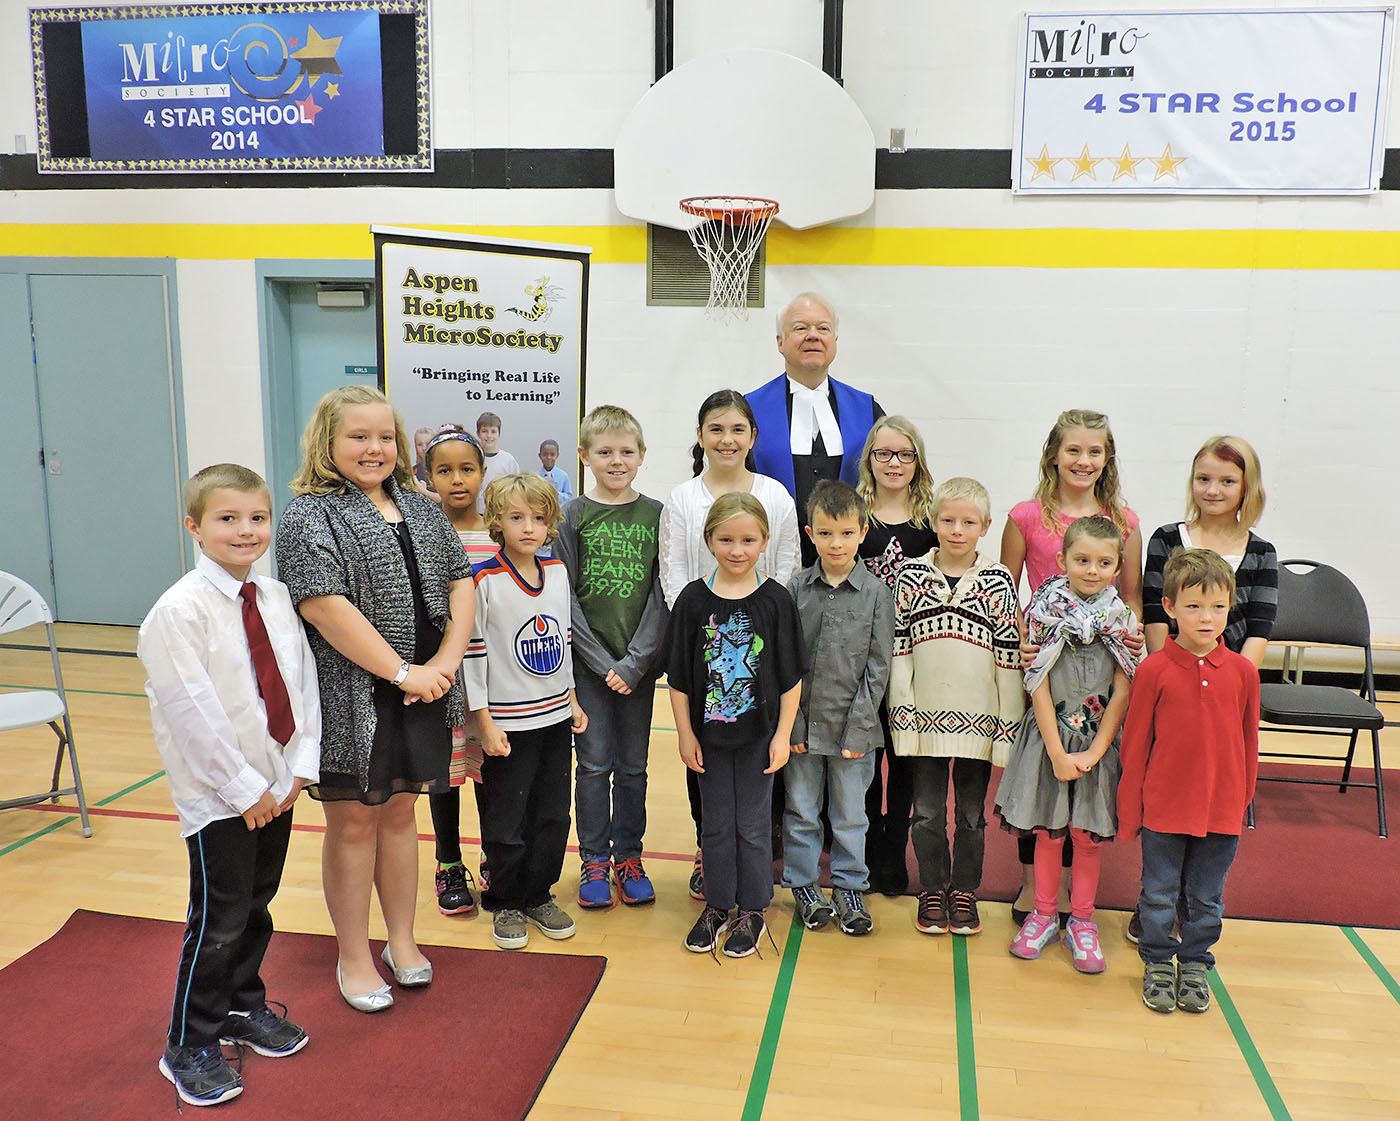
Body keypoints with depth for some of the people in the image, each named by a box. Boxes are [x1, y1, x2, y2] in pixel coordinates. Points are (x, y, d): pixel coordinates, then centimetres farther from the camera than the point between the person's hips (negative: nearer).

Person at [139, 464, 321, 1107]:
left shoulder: (276, 599, 2)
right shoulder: (180, 611, -18)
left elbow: (301, 683, 6)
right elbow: (193, 713, -19)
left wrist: (300, 764, -2)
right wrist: (244, 787, -16)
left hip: (276, 786, 6)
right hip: (217, 795, -6)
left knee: (257, 906, 20)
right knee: (219, 921, 3)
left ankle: (244, 1006, 41)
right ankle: (190, 1048, 22)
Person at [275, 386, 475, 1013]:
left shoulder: (420, 508, 11)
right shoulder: (309, 514, -10)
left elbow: (460, 584, 8)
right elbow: (323, 605, -20)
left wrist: (446, 661, -7)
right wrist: (401, 672, -19)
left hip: (421, 695, 5)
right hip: (353, 699, -5)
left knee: (400, 813, 17)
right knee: (353, 822, 7)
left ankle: (402, 942, 32)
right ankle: (354, 958, 24)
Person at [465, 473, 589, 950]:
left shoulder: (558, 572, 4)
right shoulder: (483, 580, -14)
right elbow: (472, 652, -13)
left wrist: (572, 700, 14)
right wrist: (486, 722, -14)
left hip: (555, 718, 5)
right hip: (507, 724, -5)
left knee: (553, 816, 13)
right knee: (506, 822, 6)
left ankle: (539, 895, 30)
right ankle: (505, 904, 24)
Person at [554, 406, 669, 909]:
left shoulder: (656, 514, 1)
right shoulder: (574, 514, -2)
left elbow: (661, 595, -2)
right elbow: (566, 596, -4)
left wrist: (635, 661, -11)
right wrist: (603, 663, -11)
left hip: (639, 662, 1)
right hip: (588, 661, -1)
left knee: (633, 766, 10)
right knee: (594, 763, 5)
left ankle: (629, 857, 25)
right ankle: (594, 860, 21)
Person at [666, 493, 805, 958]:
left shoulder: (776, 600, -8)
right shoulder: (693, 600, -6)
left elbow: (791, 677, -4)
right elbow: (679, 677, -2)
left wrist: (783, 735, -6)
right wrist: (685, 734, -2)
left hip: (758, 734, -1)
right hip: (709, 734, 1)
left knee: (753, 826, 10)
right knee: (716, 824, 14)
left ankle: (752, 913, 25)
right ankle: (717, 907, 29)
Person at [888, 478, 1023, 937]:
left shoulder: (997, 581, -3)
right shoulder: (911, 575, -1)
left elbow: (1009, 655, -1)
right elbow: (898, 647, 0)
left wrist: (1010, 723, -3)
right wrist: (902, 711, -4)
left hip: (979, 719, 0)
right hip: (926, 718, 1)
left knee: (972, 812, 12)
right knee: (927, 810, 11)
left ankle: (964, 890, 29)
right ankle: (932, 890, 28)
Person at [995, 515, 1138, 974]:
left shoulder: (1122, 619, -3)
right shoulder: (1046, 610, -8)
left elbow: (1122, 692, -3)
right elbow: (1038, 684, -9)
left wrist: (1093, 752, -10)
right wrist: (1058, 752, -11)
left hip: (1099, 740, 1)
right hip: (1049, 734, -1)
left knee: (1089, 833, 9)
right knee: (1047, 830, 10)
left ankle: (1082, 920, 25)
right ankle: (1044, 915, 26)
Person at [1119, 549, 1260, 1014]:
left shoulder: (1243, 671, -4)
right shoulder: (1154, 670, -11)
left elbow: (1248, 741, 6)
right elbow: (1135, 744, -5)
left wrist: (1243, 798, 9)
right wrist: (1129, 811, -3)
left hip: (1221, 809, 2)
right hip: (1164, 807, -2)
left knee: (1207, 898, 16)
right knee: (1159, 894, 12)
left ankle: (1195, 965, 34)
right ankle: (1158, 963, 30)